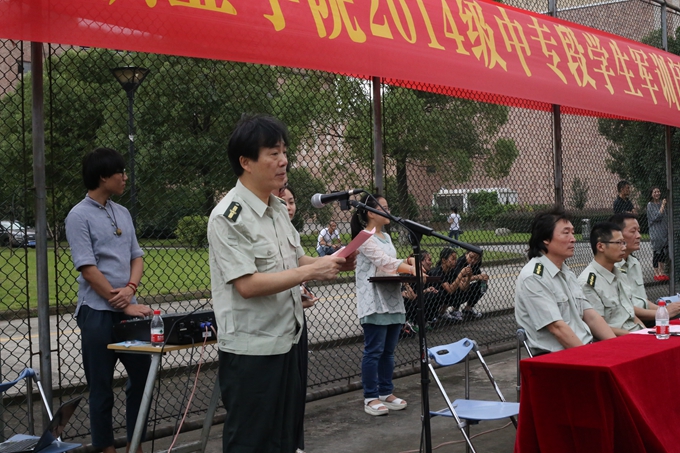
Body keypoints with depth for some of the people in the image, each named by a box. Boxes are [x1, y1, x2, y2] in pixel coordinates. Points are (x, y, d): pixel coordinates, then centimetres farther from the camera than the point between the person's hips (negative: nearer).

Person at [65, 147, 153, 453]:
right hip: (98, 313, -7)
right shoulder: (79, 216, -9)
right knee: (101, 387, 3)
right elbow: (88, 269, -15)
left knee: (142, 377, 10)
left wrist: (130, 288, -9)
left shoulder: (122, 213, 11)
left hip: (128, 310, 7)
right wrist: (126, 306, -16)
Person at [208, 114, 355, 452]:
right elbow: (247, 285, -24)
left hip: (285, 342, 9)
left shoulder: (278, 209, 9)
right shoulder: (229, 216, -18)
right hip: (250, 349, -9)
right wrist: (312, 272, -22)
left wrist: (332, 262, 1)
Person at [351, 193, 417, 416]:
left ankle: (386, 393, 20)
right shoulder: (365, 238, -10)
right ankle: (370, 398, 2)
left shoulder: (386, 237, 18)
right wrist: (412, 269, -27)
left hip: (392, 301, 8)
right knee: (374, 351, -5)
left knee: (388, 351, 11)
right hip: (374, 303, -8)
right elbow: (384, 262, -19)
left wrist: (407, 262, 2)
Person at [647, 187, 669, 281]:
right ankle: (656, 273, 5)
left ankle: (661, 271, 19)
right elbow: (655, 217, -17)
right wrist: (662, 206, -18)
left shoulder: (662, 203, 10)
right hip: (656, 231, -6)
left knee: (664, 251, 9)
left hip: (665, 231, 6)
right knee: (657, 252, -3)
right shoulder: (650, 205, -7)